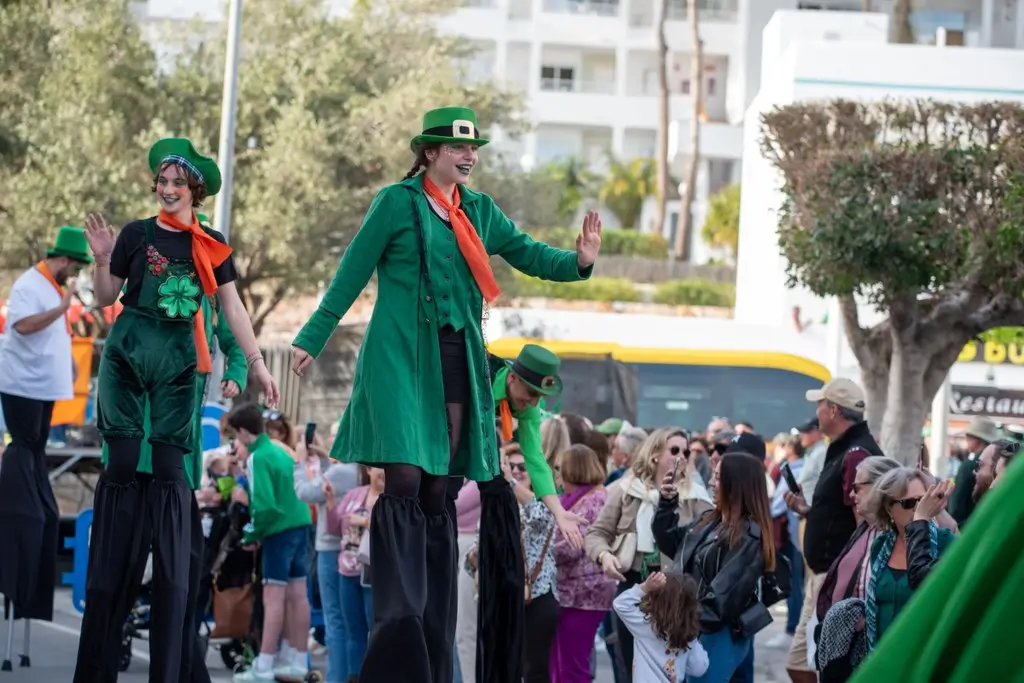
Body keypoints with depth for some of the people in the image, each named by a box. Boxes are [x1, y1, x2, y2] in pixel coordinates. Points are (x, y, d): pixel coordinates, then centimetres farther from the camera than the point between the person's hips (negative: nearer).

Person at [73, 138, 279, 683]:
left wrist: (256, 362, 3)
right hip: (128, 353, -2)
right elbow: (106, 297, 6)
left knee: (168, 470, -3)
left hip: (178, 361, 2)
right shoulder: (138, 234, 2)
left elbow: (233, 309, 9)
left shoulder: (212, 246, 7)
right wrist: (102, 259, -10)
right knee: (124, 464, -5)